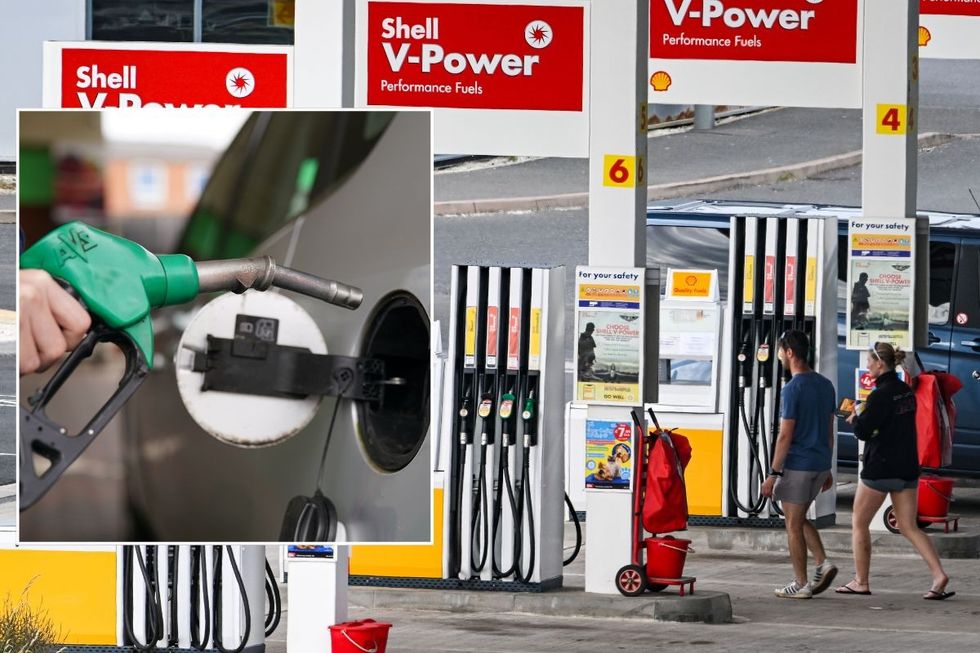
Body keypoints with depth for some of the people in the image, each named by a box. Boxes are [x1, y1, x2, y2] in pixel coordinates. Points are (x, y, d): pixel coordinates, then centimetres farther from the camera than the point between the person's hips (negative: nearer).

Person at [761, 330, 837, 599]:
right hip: (820, 464, 8)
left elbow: (785, 435, -17)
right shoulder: (825, 385, 9)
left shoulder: (793, 389, -15)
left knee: (793, 523, 3)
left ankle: (801, 584, 5)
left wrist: (773, 473, -13)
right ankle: (823, 563, 5)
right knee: (799, 518, 21)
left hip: (797, 464, -8)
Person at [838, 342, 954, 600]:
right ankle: (939, 576, -8)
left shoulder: (880, 395, -17)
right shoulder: (907, 392, 9)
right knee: (909, 527, 7)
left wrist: (855, 419, 3)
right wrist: (862, 418, 10)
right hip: (908, 468, 8)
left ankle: (861, 581, 14)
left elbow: (863, 431, -18)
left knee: (859, 524, 10)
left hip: (880, 468, -7)